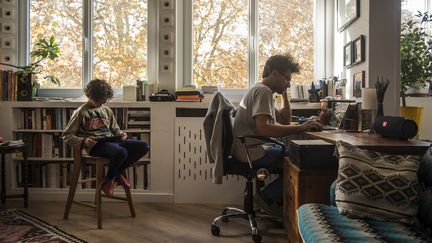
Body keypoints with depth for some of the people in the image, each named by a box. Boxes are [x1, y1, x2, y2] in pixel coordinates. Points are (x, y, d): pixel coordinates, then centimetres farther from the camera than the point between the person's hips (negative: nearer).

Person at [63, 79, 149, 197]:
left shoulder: (107, 110, 20)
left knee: (143, 146, -13)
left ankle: (117, 173, 3)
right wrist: (83, 141, -17)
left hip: (112, 141, 7)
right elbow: (66, 136, 1)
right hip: (95, 146, -6)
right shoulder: (80, 112, 2)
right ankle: (108, 180, -6)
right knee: (121, 152, -38)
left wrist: (121, 134, 4)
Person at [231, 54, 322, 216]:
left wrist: (284, 93, 14)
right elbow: (264, 128, -28)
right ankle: (268, 197, -4)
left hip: (249, 149, 11)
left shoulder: (261, 90, 20)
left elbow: (285, 120, 23)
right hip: (252, 152, -11)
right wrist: (300, 128, -26)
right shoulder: (263, 91, -13)